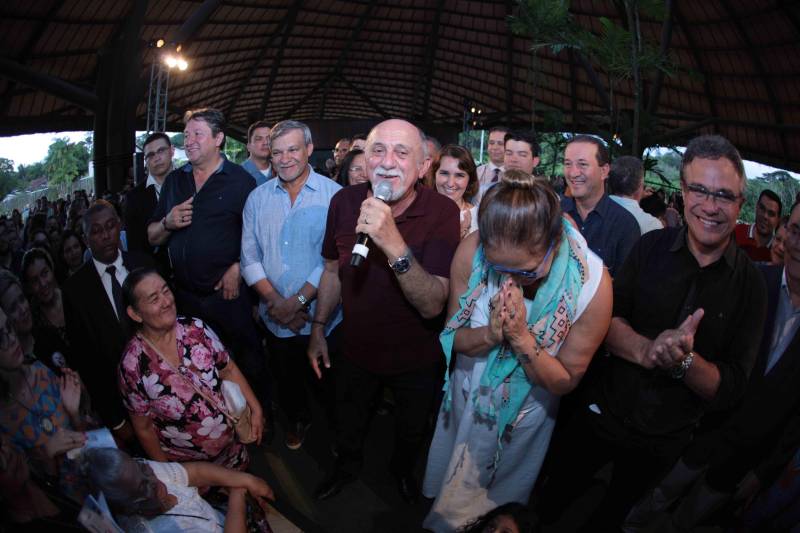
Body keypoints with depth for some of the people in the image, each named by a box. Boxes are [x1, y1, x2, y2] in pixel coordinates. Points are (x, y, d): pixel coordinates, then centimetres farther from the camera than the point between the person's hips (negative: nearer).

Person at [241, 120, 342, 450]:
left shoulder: (334, 196, -11)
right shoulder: (258, 199, 3)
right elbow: (250, 258, 1)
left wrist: (297, 301, -18)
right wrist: (275, 301, -12)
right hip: (275, 319, 4)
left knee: (328, 382, 15)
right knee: (286, 379, 22)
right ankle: (298, 419, 51)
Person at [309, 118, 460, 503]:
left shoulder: (443, 213, -26)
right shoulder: (343, 202, -14)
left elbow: (432, 305, -33)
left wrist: (395, 245, -46)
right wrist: (318, 327, 5)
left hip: (416, 359, -2)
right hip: (355, 348, 3)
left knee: (411, 431, 26)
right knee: (347, 424, 28)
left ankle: (403, 469, 60)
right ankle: (346, 465, 61)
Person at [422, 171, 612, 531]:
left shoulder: (592, 284, -33)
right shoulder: (471, 252, -30)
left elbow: (565, 381, -20)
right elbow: (452, 337, -15)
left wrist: (521, 337, -38)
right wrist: (490, 334, -37)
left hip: (525, 413, -2)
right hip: (467, 395, 2)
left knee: (502, 493, 28)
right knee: (449, 483, 32)